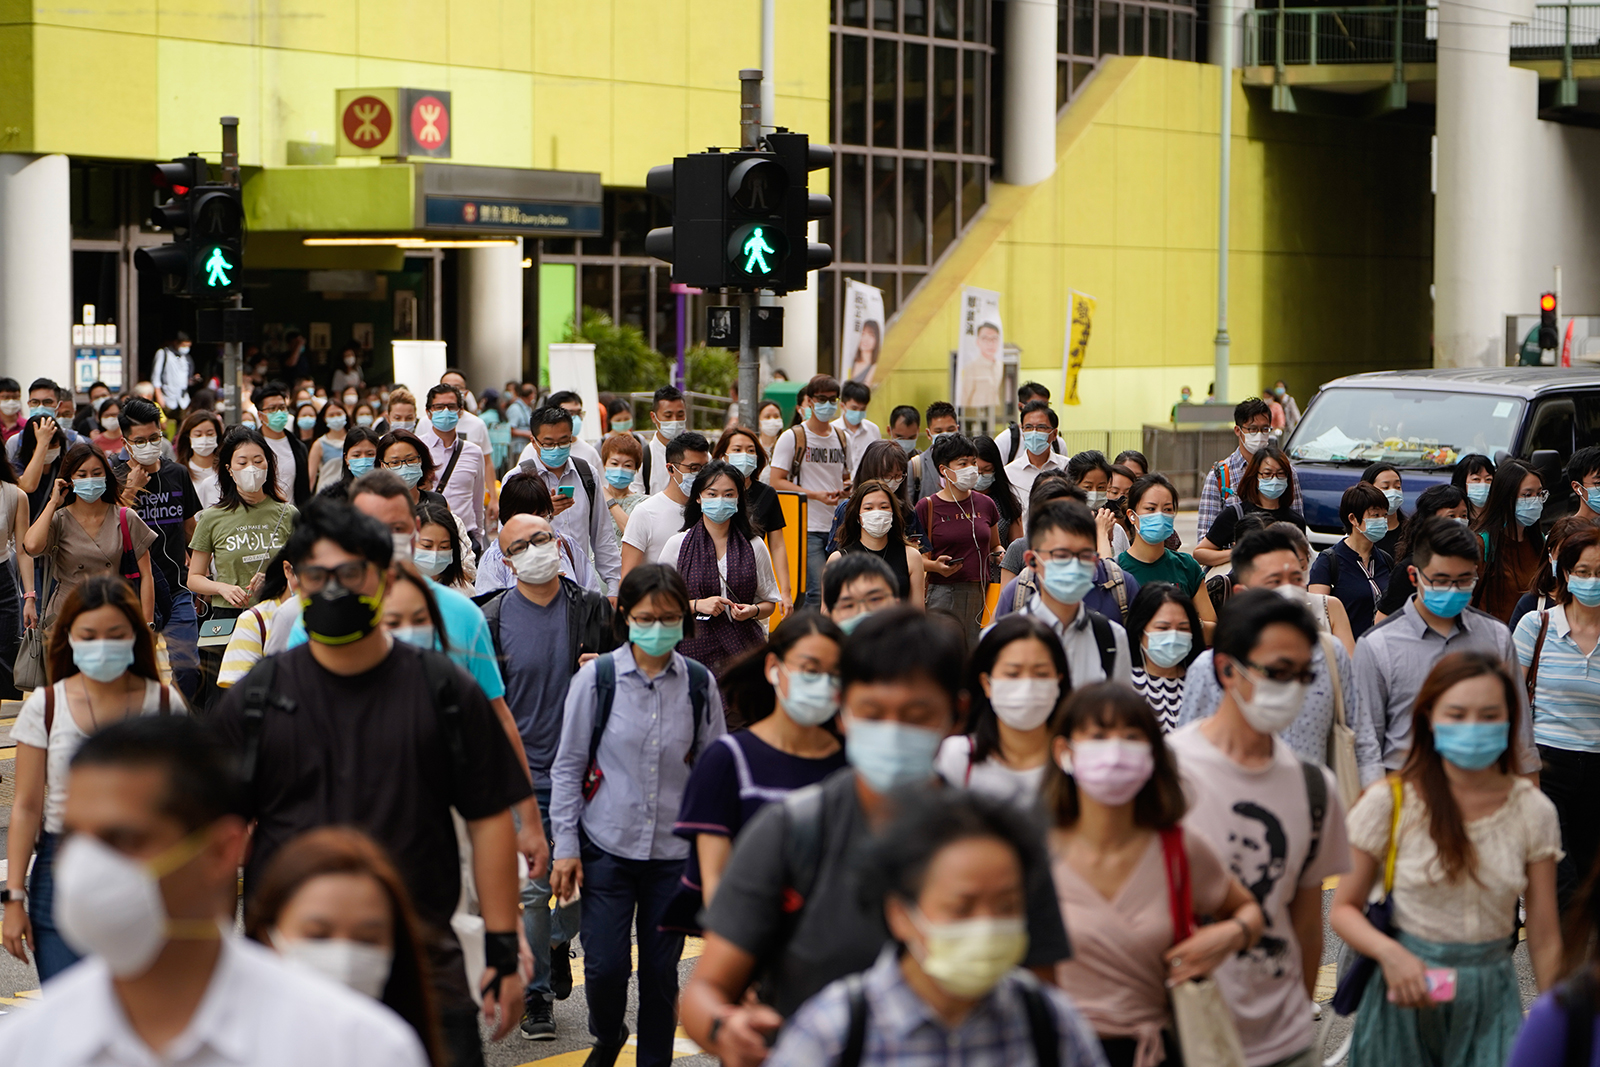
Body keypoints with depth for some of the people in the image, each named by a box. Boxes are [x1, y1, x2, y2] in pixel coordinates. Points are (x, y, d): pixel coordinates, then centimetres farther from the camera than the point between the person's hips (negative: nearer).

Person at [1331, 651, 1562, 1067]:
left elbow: (1545, 939, 1)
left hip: (1492, 999, 1)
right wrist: (1388, 952, -21)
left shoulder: (1533, 811, -2)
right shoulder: (1387, 804, -8)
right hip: (1407, 991, -1)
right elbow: (1344, 909, -3)